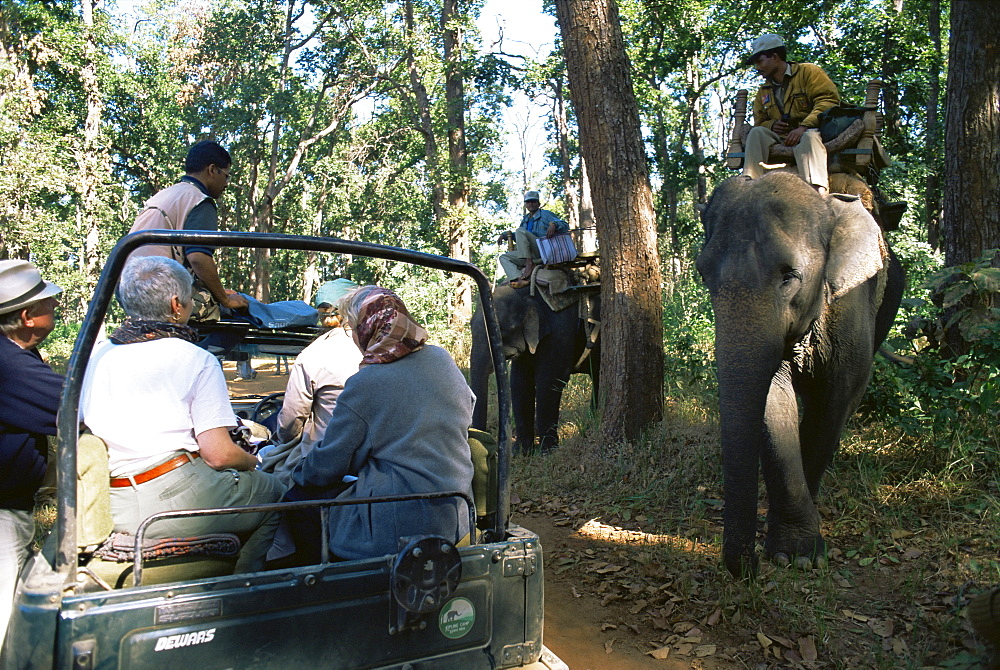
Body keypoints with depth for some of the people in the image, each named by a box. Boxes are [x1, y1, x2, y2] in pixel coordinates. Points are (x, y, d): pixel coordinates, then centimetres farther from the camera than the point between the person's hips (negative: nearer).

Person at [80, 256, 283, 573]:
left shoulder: (96, 355, 9)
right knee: (276, 492, 11)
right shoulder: (197, 360, -8)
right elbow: (218, 454, -13)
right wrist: (252, 462, 8)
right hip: (174, 501, -7)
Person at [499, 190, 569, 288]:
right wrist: (505, 235, 22)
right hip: (530, 254, 7)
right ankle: (518, 279, -31)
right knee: (504, 257, -3)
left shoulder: (545, 214, 8)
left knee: (520, 231, -21)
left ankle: (530, 264, -32)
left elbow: (565, 226, -3)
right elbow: (520, 238, 39)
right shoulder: (525, 219, 27)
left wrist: (553, 224, -25)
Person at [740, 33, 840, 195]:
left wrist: (804, 127, -23)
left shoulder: (808, 72, 3)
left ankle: (818, 191, -55)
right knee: (756, 133, -18)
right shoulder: (764, 92, 22)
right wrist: (771, 125, -5)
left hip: (812, 132, -5)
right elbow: (759, 122, 21)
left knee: (809, 137, -38)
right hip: (782, 141, 5)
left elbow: (829, 100, -10)